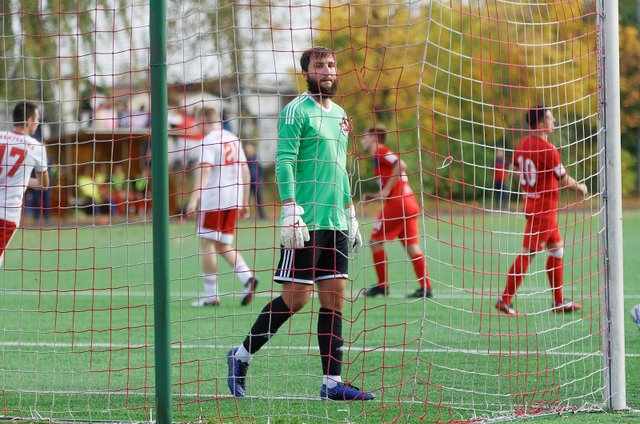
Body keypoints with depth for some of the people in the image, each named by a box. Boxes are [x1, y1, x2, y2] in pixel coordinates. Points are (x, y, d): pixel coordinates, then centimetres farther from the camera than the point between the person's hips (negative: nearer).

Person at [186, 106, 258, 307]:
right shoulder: (233, 139, 15)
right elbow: (245, 172, 17)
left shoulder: (209, 141, -8)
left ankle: (211, 295, 0)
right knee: (223, 245, 15)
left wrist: (194, 199, -27)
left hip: (213, 200, -7)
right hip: (233, 200, 7)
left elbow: (204, 170, -21)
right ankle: (247, 278, -6)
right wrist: (245, 203, 22)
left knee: (208, 244, 0)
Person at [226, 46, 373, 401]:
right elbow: (284, 163, -13)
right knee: (295, 297, -8)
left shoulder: (339, 115, 18)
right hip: (305, 223, -7)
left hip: (336, 223, 7)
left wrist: (351, 218, 22)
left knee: (334, 297, 2)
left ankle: (332, 382, 2)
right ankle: (241, 356, 8)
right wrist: (290, 212, -22)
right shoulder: (296, 111, -6)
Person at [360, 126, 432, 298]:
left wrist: (386, 190, -17)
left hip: (397, 203, -9)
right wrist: (373, 196, 16)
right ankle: (426, 287, -1)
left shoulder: (380, 152, -2)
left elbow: (400, 165, -21)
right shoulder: (381, 155, 25)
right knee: (412, 245, 5)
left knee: (376, 240, 1)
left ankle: (382, 285, 2)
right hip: (411, 203, 9)